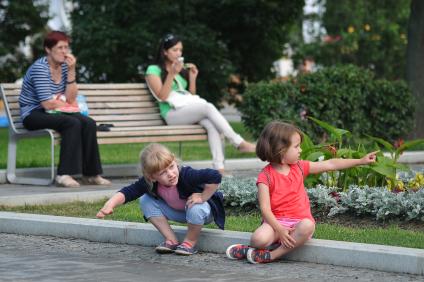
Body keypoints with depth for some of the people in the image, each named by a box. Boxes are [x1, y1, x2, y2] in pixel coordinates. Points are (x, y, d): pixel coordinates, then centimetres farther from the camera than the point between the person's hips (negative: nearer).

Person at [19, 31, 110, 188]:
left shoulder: (64, 66, 7)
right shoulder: (40, 68, -15)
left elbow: (71, 99, -3)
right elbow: (47, 104, -20)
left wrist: (71, 71, -9)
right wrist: (65, 103, -3)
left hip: (51, 114, 7)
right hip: (33, 115, -7)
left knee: (89, 123, -16)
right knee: (72, 124, -30)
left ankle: (91, 173, -12)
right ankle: (64, 174, -31)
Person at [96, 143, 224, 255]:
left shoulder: (186, 175, -38)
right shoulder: (149, 183, -22)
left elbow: (215, 176, -44)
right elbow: (128, 192, -27)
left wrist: (202, 197, -33)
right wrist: (110, 204, -45)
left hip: (204, 210, -5)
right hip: (179, 212, 5)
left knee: (195, 208, -40)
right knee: (146, 201, -10)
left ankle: (190, 242, -9)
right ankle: (172, 241, -4)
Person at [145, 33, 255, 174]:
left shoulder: (183, 69, 24)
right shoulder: (153, 70, 5)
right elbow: (162, 97, -8)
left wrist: (192, 78, 7)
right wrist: (172, 74, -15)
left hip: (188, 110, 6)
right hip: (172, 114, -6)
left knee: (211, 124, -29)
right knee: (208, 107, -30)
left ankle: (219, 168, -41)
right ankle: (240, 143, -29)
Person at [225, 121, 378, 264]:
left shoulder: (299, 167, 10)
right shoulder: (265, 176, -6)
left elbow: (330, 165, 13)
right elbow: (265, 208, -13)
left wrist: (361, 161, 11)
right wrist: (279, 230, -26)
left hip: (299, 221, 4)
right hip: (276, 221, -4)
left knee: (307, 225, -34)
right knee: (258, 239, -36)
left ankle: (271, 255, -23)